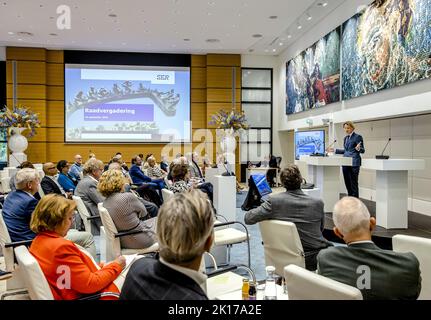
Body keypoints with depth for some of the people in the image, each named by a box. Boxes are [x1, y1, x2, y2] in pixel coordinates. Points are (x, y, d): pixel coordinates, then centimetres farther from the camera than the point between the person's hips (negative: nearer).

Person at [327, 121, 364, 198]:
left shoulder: (358, 137, -5)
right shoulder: (345, 138, 16)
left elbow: (363, 150, -7)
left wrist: (358, 149, -29)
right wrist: (334, 150, 19)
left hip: (354, 163, -7)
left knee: (353, 183, -6)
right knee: (347, 183, 10)